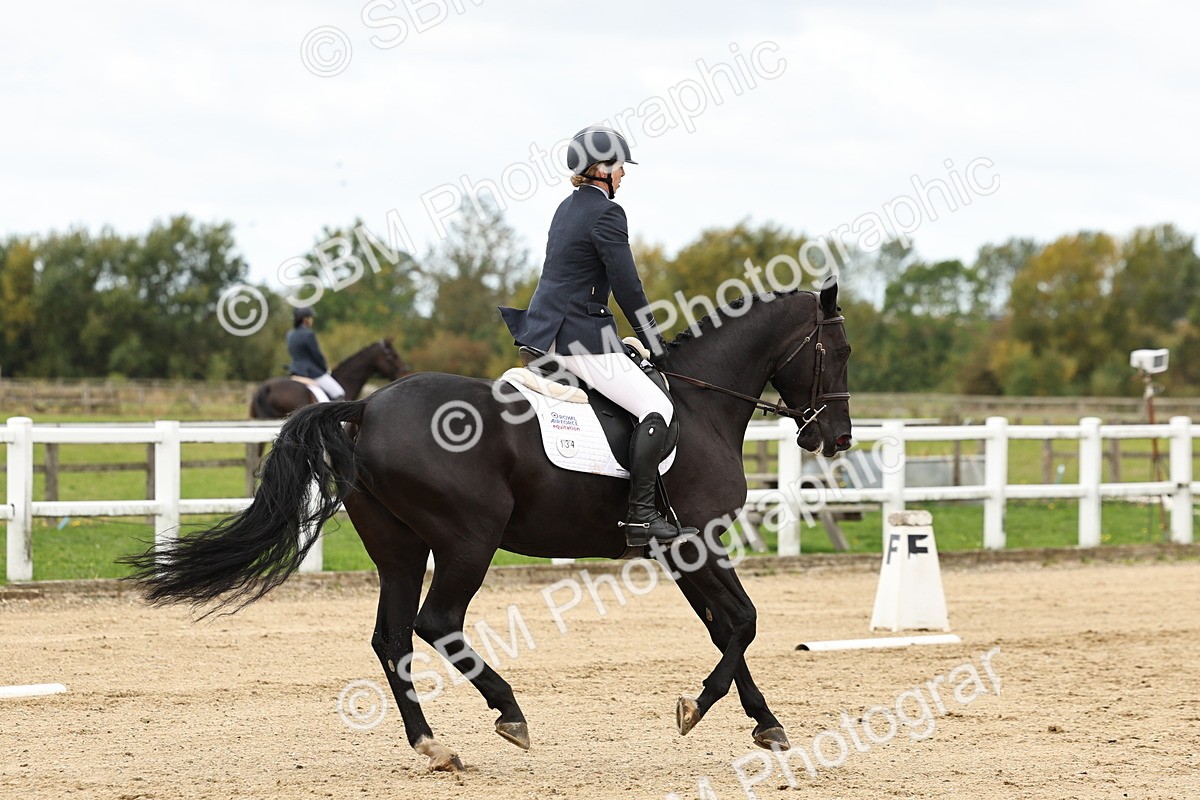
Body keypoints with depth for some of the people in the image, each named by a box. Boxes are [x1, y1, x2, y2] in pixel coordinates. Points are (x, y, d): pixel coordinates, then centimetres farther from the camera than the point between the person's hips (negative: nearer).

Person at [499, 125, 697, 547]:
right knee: (658, 410, -14)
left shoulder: (568, 208, 16)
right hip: (578, 338, -10)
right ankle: (640, 516, -21)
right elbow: (628, 289, -14)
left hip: (544, 330, 10)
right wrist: (656, 346, -3)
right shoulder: (607, 213, -13)